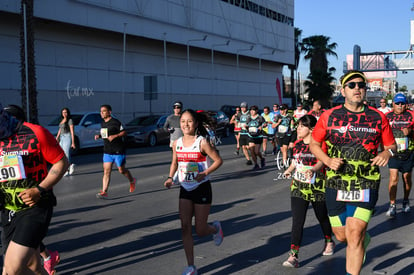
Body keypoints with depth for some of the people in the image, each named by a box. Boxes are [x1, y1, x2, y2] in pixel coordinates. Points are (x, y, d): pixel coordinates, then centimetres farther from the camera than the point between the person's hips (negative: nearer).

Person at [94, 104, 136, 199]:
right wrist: (99, 136, 5)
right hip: (107, 151, 6)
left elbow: (124, 132, -12)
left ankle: (132, 181, 36)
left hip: (118, 151, -6)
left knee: (121, 170, 7)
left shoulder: (115, 122, -13)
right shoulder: (103, 123, 10)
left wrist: (115, 136, -25)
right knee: (106, 171, -3)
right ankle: (104, 192, -6)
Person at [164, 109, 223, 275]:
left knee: (200, 230, 1)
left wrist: (205, 173, -22)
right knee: (185, 227, -2)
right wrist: (170, 178, -2)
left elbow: (218, 160, -9)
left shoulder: (202, 142, -13)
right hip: (185, 189, 4)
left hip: (202, 188, -4)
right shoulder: (177, 143, 1)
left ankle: (215, 228, 39)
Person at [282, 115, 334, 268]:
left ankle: (329, 242, 46)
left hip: (317, 187, -3)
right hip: (298, 186, 3)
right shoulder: (297, 144, 6)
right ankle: (293, 256, -9)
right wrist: (290, 169, 0)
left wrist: (312, 170, -44)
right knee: (297, 220, -7)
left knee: (322, 216, 17)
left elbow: (321, 161, -24)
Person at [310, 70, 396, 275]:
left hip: (366, 186, -1)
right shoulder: (329, 116, 1)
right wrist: (327, 160, -10)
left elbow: (391, 145, 12)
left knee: (354, 236, -11)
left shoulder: (378, 117, 2)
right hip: (335, 185, 2)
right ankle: (364, 238, 48)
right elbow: (314, 144, 9)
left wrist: (387, 152, -12)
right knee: (342, 236, 12)